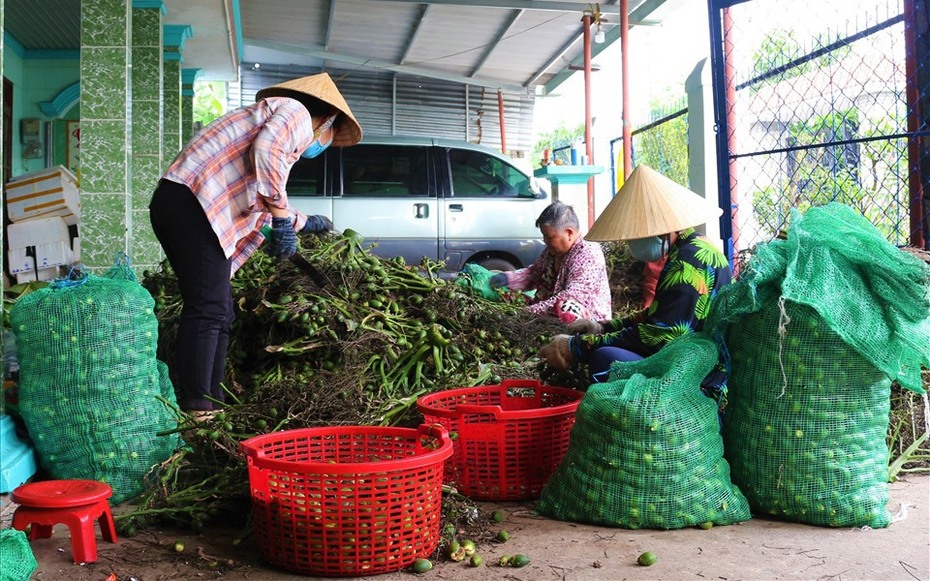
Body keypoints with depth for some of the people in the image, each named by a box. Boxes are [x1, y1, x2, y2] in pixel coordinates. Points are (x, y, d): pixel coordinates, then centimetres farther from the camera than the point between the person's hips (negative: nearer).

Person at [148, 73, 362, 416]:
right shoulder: (298, 112, 6)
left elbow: (255, 207, 38)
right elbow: (265, 151, -18)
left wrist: (304, 223, 51)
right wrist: (283, 218, -13)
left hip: (175, 203, 10)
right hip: (194, 203, -10)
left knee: (218, 314, 11)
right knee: (208, 311, -13)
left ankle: (211, 405, 14)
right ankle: (196, 411, -14)